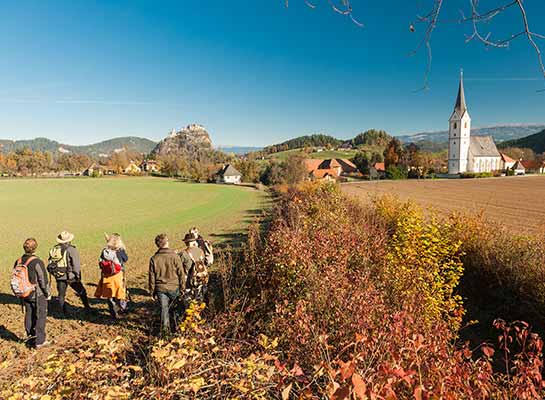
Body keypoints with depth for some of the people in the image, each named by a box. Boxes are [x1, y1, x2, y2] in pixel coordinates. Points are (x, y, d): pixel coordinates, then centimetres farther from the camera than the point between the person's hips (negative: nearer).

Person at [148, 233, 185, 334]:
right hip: (174, 287, 0)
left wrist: (152, 291, 9)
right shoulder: (174, 256, -10)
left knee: (164, 309, 11)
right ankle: (173, 327, 26)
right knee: (173, 308, 16)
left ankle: (165, 328, 12)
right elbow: (181, 273, -7)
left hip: (160, 288, 0)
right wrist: (182, 287, 4)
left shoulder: (154, 259, -6)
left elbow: (152, 276, 0)